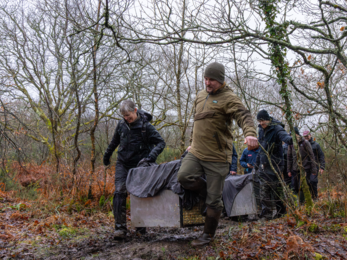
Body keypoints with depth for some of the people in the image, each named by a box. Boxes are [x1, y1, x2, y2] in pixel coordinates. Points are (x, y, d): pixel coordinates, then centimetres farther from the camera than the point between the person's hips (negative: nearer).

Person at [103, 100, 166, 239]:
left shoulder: (145, 126, -10)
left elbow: (161, 143, -10)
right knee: (119, 192, -11)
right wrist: (106, 157, 28)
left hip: (139, 165, -3)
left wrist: (150, 157, -24)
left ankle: (141, 226, 19)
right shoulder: (121, 125, 2)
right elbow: (114, 142, 18)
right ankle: (120, 227, -10)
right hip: (122, 164, 3)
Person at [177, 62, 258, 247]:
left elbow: (243, 116, -27)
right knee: (184, 176, -20)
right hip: (196, 152, 6)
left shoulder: (228, 98, -10)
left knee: (214, 200, 1)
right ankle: (209, 195, 9)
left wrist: (250, 133, -47)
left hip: (217, 157, -6)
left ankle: (208, 234, 21)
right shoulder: (200, 96, 14)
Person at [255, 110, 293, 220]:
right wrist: (257, 162, 25)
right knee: (264, 190, 5)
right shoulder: (261, 130, 12)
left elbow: (283, 134, -36)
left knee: (276, 189, -1)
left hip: (274, 165, -7)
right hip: (263, 165, 7)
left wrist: (289, 139, -59)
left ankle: (281, 211, 13)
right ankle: (266, 213, 10)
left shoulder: (276, 128, -12)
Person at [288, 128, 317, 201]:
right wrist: (289, 170, 13)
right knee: (295, 187, 4)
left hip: (305, 169, -4)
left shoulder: (305, 143, -6)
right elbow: (289, 158, 15)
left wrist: (314, 169, -7)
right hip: (295, 170, 4)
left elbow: (311, 156, -4)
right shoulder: (291, 144, 6)